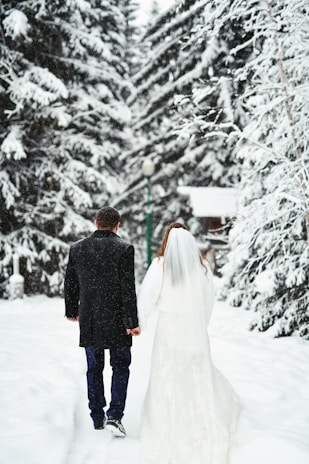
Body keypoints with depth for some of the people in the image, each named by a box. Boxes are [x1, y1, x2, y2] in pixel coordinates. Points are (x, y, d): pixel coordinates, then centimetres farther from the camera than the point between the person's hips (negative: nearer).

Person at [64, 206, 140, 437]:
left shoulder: (77, 248, 2)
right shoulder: (124, 249, -11)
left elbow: (70, 284, 9)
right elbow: (128, 288, -13)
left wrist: (71, 311, 23)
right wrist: (132, 322, -10)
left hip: (88, 320, 4)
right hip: (116, 319, -3)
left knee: (94, 368, 15)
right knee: (120, 367, 8)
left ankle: (98, 417, 21)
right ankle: (114, 416, -5)